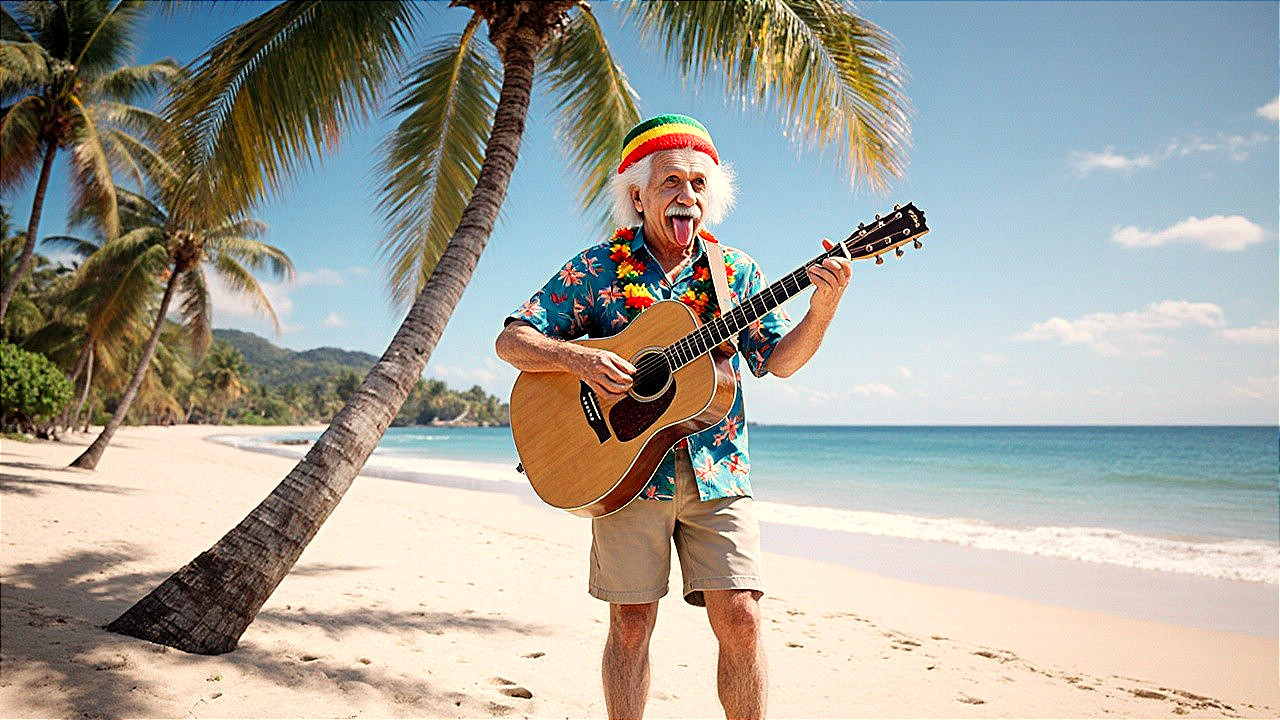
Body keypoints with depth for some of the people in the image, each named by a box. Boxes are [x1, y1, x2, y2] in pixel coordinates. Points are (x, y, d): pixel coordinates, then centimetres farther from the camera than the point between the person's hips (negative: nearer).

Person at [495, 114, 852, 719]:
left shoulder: (734, 270, 9)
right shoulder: (596, 269, 2)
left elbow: (780, 359, 5)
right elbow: (511, 340, 0)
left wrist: (822, 307, -13)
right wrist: (578, 358, -19)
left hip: (716, 470, 2)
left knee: (740, 619, -3)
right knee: (631, 622, 4)